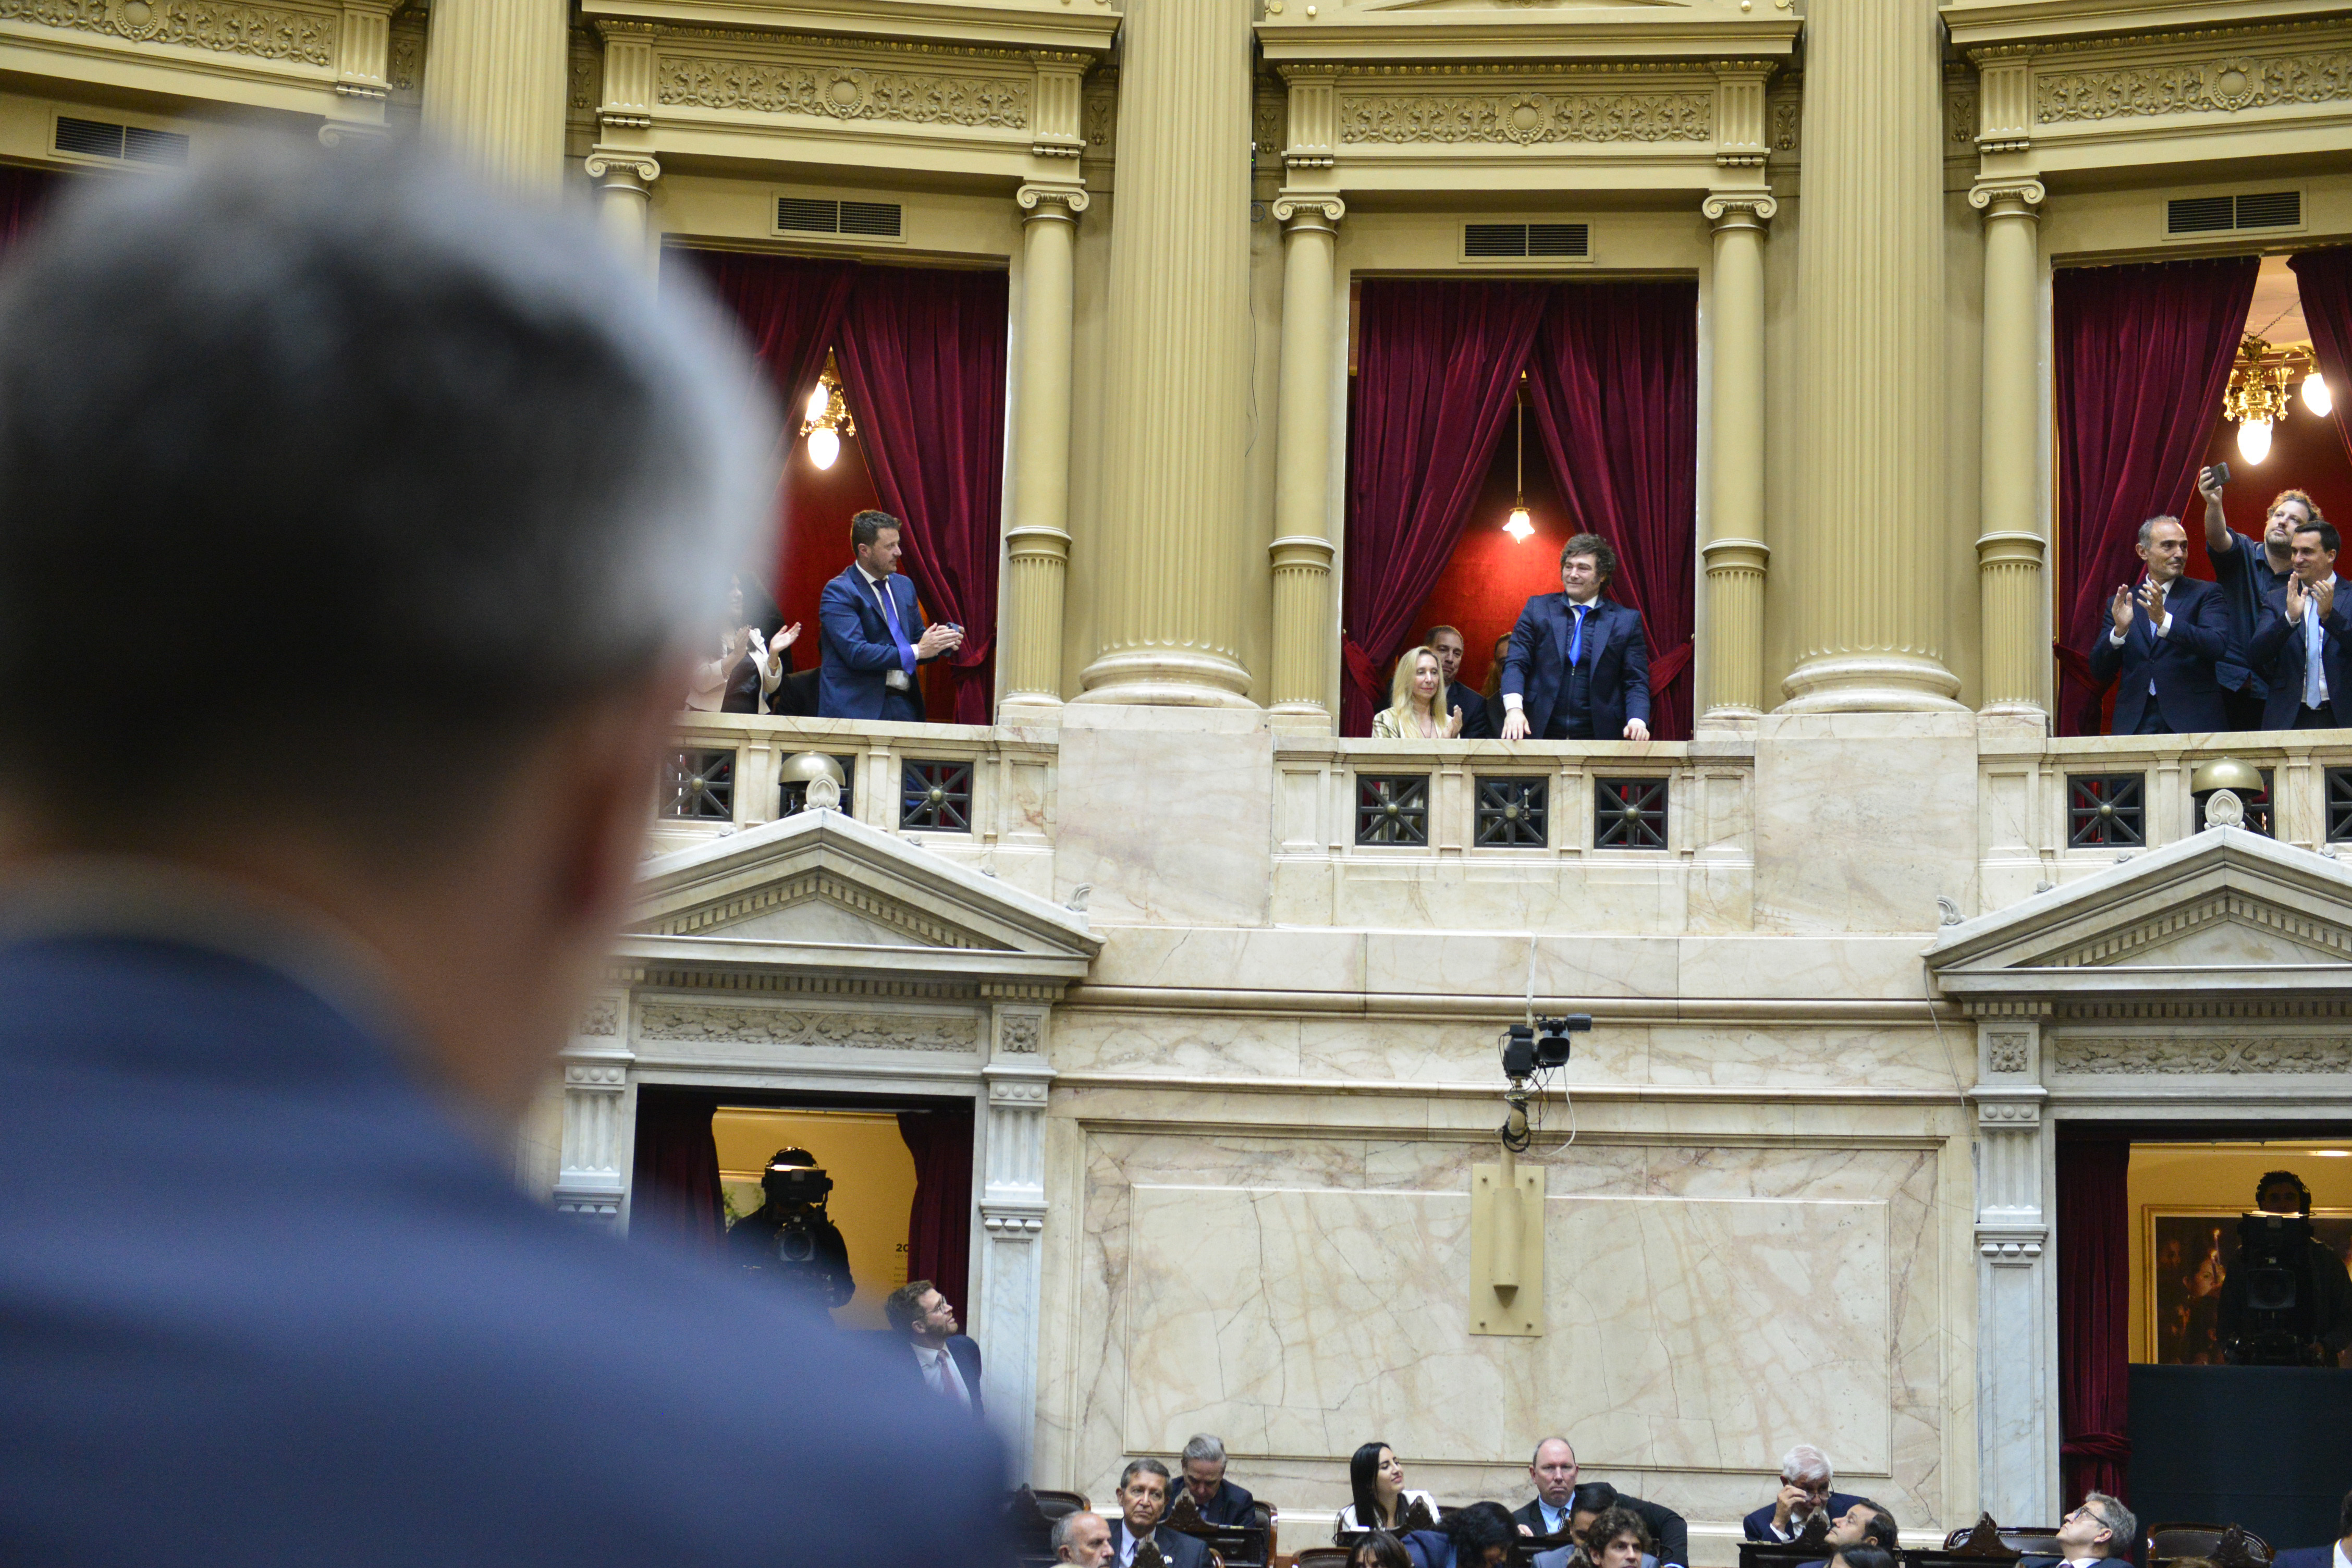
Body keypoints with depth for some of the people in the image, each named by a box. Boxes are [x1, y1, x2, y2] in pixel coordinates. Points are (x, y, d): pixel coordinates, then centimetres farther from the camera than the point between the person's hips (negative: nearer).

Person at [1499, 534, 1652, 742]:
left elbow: (1636, 682, 6)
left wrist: (1637, 721, -14)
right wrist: (1514, 708, -15)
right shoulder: (1537, 608, 11)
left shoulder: (1627, 620, 8)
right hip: (1540, 735, 0)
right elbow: (1516, 664, 4)